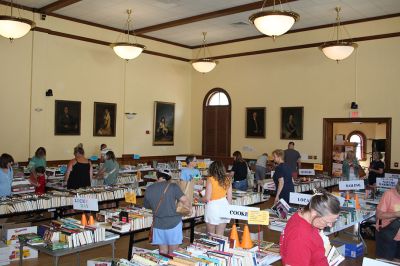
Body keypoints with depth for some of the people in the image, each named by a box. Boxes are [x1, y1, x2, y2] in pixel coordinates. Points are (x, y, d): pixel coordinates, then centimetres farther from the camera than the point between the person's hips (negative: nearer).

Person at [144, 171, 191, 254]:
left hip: (158, 224, 3)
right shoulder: (172, 186, -9)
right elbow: (185, 201, -15)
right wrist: (190, 207, 6)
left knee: (163, 252, 14)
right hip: (174, 222, -3)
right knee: (172, 253, 8)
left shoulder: (148, 190, 2)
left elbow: (147, 206, 16)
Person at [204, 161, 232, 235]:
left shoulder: (210, 180, -12)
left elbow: (207, 198, -12)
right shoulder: (227, 180, 2)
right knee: (220, 235, 12)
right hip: (224, 206, 4)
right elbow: (229, 198, 6)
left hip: (213, 206, -4)